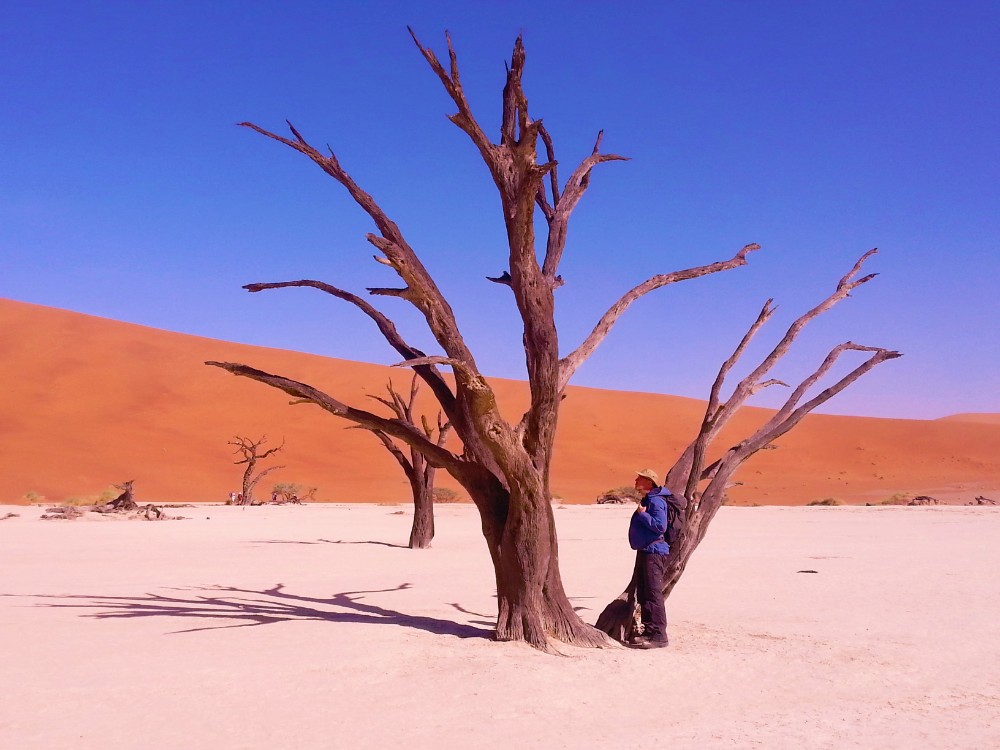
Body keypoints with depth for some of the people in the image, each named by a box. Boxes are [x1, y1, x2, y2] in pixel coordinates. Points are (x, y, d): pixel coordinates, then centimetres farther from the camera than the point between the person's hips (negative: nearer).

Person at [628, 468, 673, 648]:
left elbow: (660, 526, -23)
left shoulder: (655, 501, -14)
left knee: (653, 594, -11)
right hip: (644, 552, 11)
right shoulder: (646, 500, 17)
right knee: (643, 594, 14)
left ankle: (658, 635, -8)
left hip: (654, 552, -11)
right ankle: (649, 632, 21)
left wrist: (642, 514, -18)